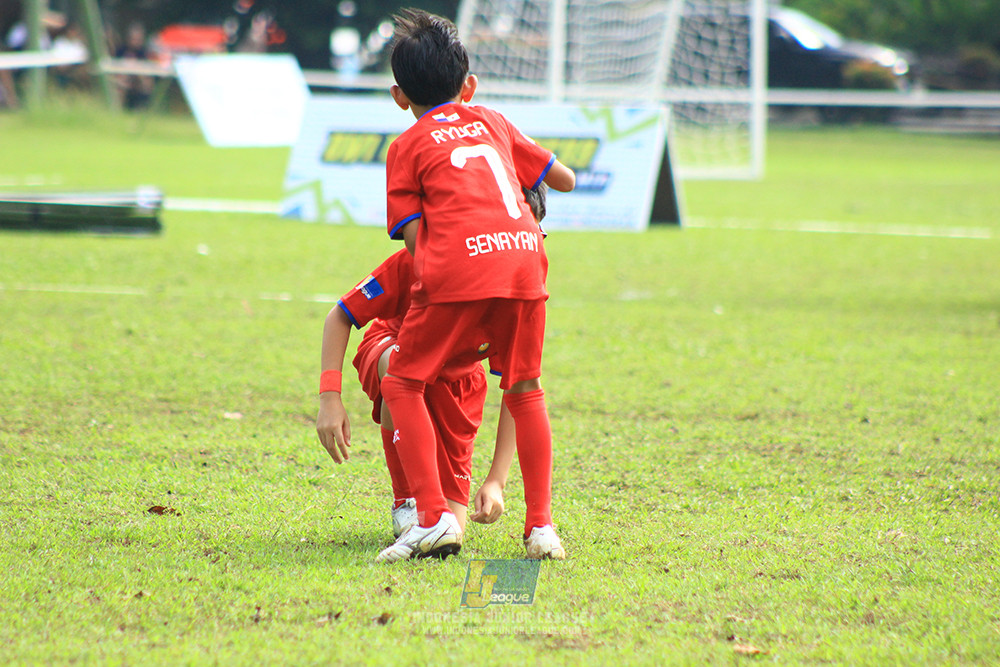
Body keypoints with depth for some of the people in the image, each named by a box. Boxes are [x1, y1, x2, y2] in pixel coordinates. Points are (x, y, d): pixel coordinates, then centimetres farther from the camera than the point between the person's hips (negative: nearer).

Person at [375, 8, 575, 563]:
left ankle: (434, 517, -4)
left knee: (403, 384, 9)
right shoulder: (493, 122, 27)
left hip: (457, 267, -4)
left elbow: (413, 235, 7)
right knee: (524, 390, 20)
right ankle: (541, 525, 13)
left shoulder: (407, 147, 17)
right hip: (524, 256, 4)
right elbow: (565, 179, 35)